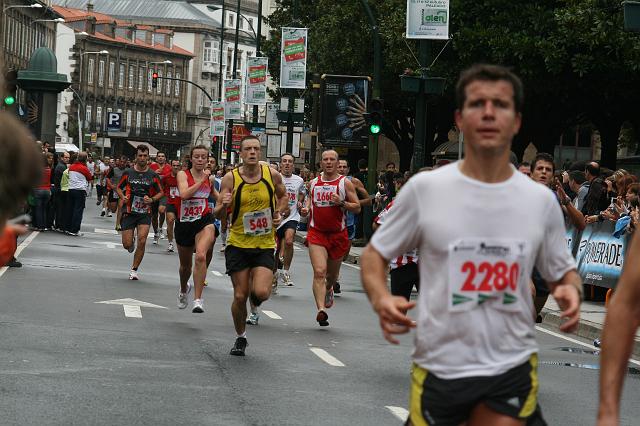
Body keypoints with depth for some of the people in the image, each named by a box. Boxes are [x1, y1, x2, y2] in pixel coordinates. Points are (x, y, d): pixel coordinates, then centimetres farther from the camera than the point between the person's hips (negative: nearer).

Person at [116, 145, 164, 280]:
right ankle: (131, 242, 39)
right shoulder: (128, 173, 1)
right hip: (129, 212, 0)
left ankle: (134, 269, 1)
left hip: (145, 213, 0)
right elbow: (119, 188, 13)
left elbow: (160, 192, 9)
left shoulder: (153, 175, 0)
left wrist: (152, 199, -10)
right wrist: (123, 197, -8)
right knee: (127, 244, -1)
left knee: (142, 241, -14)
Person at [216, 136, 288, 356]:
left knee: (261, 293, -16)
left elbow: (282, 195, 18)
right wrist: (223, 205, -26)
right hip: (238, 244, 0)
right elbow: (218, 214, -3)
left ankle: (256, 297, 22)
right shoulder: (231, 178, -8)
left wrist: (279, 213, 0)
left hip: (265, 245, 0)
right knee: (240, 296, 1)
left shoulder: (272, 174, -3)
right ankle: (240, 337, 24)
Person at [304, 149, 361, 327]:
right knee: (319, 272, -18)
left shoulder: (345, 183, -2)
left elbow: (357, 208, -2)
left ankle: (328, 290, 53)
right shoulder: (314, 183, 7)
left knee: (332, 274, 18)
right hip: (316, 232, 0)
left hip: (338, 234, 0)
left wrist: (341, 202, -19)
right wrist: (306, 209, 3)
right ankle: (321, 309, -25)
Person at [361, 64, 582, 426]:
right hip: (438, 367, -1)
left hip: (512, 368, 1)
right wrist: (381, 298, -15)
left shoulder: (541, 200, 0)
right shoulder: (424, 188, -6)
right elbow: (375, 254, 4)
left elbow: (564, 271, 13)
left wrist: (571, 290, -10)